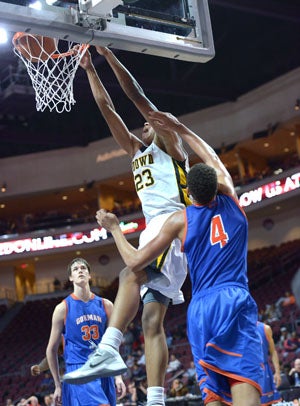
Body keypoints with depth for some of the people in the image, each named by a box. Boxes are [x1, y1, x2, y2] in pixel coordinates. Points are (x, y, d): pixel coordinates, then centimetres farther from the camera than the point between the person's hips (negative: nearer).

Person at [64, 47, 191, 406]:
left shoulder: (168, 142, 10)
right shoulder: (137, 151, 29)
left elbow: (137, 95, 2)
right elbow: (106, 106, 29)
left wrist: (108, 54, 4)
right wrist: (90, 69, 30)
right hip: (155, 228, 8)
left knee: (131, 275, -33)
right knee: (152, 322, -4)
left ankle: (108, 349, -51)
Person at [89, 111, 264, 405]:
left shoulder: (179, 220, 5)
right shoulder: (230, 200, 10)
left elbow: (134, 262, 9)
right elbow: (213, 160, 29)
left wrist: (114, 228, 23)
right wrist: (180, 129, 34)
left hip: (200, 309, 1)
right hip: (235, 302, 0)